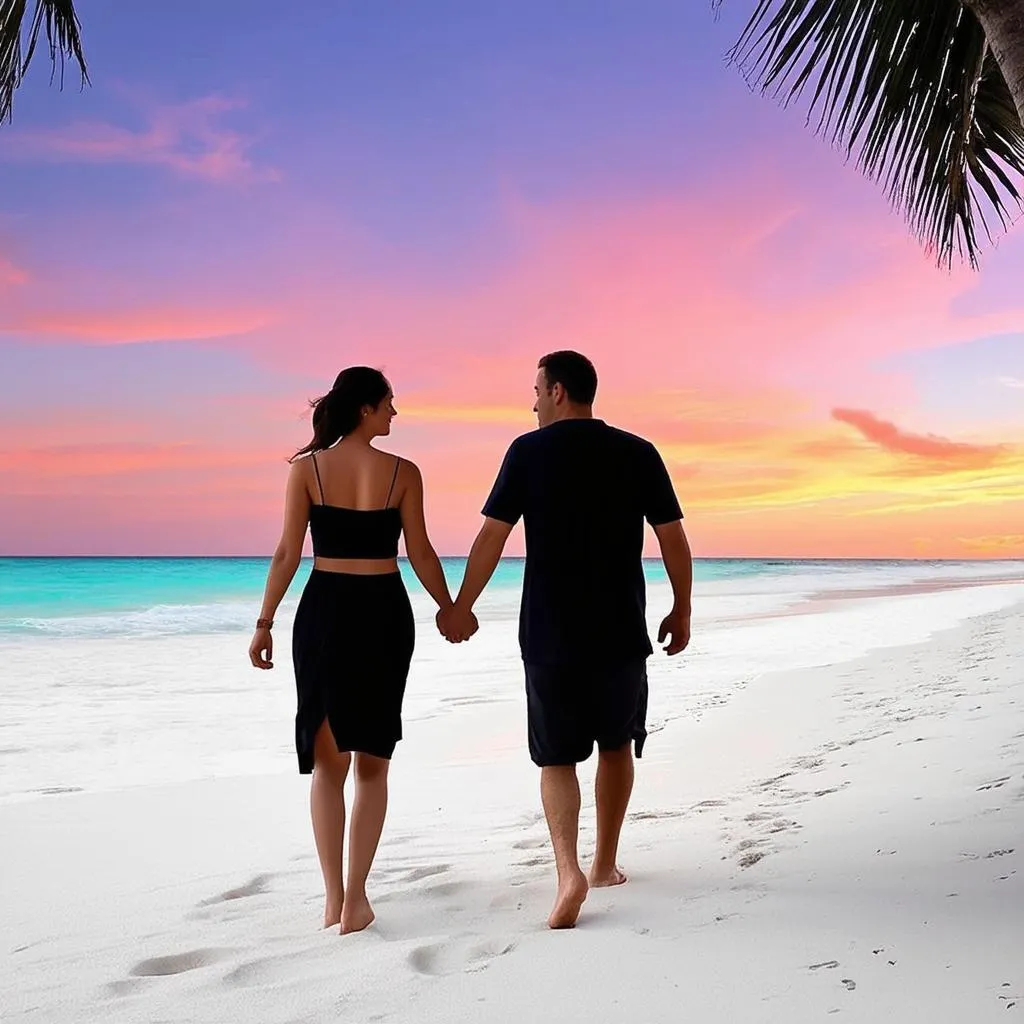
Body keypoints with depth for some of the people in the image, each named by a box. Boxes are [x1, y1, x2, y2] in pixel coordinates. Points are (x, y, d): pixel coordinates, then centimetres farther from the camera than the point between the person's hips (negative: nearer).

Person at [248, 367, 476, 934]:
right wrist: (451, 611, 13)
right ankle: (355, 897, 7)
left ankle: (334, 897, 12)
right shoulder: (403, 472, -5)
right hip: (384, 614, -1)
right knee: (372, 762, 11)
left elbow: (288, 554, -5)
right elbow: (420, 555, -1)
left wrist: (265, 622, 2)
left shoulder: (307, 468, -3)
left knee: (328, 760, 13)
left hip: (324, 611, 1)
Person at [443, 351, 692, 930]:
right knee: (617, 746, 19)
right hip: (622, 633, 2)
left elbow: (491, 538, -5)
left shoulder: (529, 452, -4)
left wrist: (461, 607, 6)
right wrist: (683, 612, 13)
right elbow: (675, 540, 1)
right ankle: (606, 863, 27)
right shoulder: (639, 454, 1)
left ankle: (569, 870, -11)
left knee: (557, 757, 7)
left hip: (550, 637, -2)